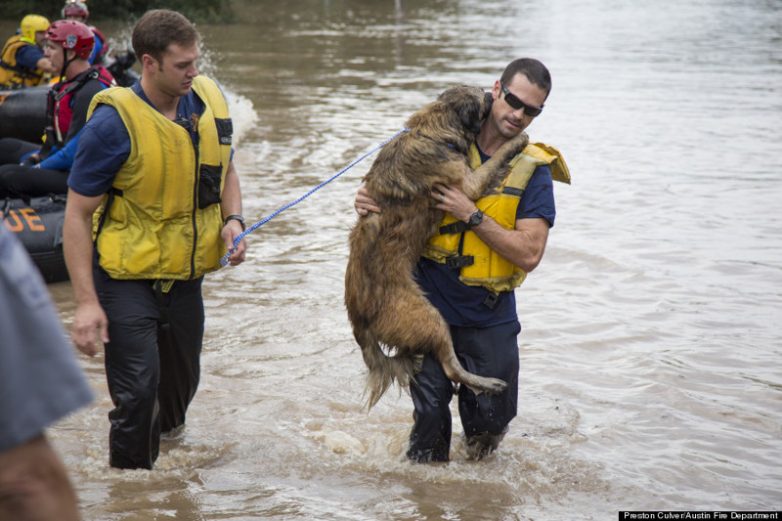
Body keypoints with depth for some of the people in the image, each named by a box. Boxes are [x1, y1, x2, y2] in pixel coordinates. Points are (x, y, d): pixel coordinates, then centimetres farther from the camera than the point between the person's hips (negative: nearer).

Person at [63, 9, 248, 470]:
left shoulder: (209, 98, -3)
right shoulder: (114, 121, -20)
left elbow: (225, 171, 15)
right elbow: (77, 215, -16)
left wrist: (233, 219, -5)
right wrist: (87, 302, -20)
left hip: (186, 275, 6)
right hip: (128, 277, -6)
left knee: (182, 382, 20)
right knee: (138, 393, -10)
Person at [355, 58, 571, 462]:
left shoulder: (533, 170, -4)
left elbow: (529, 254, -13)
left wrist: (471, 215, -21)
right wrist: (369, 201, -11)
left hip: (489, 318, 0)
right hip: (430, 304, 0)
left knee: (491, 419, 6)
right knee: (429, 415, -1)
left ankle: (477, 461, 40)